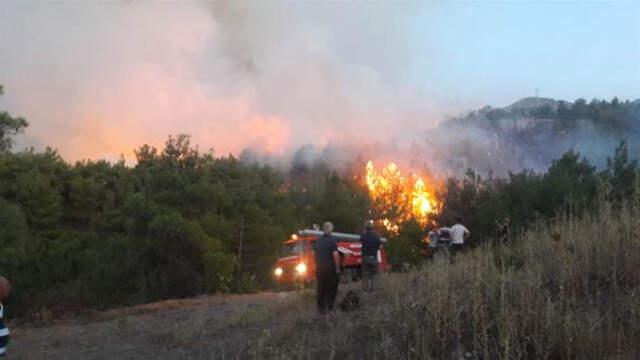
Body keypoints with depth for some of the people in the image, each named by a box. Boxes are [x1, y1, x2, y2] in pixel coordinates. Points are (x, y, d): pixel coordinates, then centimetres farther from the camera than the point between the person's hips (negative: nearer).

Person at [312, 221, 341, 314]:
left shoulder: (318, 240, 6)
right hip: (330, 268, -5)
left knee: (320, 289, 9)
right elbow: (335, 254, -19)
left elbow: (314, 254, 10)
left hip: (319, 268, 5)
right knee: (331, 289, 8)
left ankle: (321, 308, 10)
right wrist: (337, 268, -12)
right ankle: (329, 307, 10)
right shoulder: (332, 240, -12)